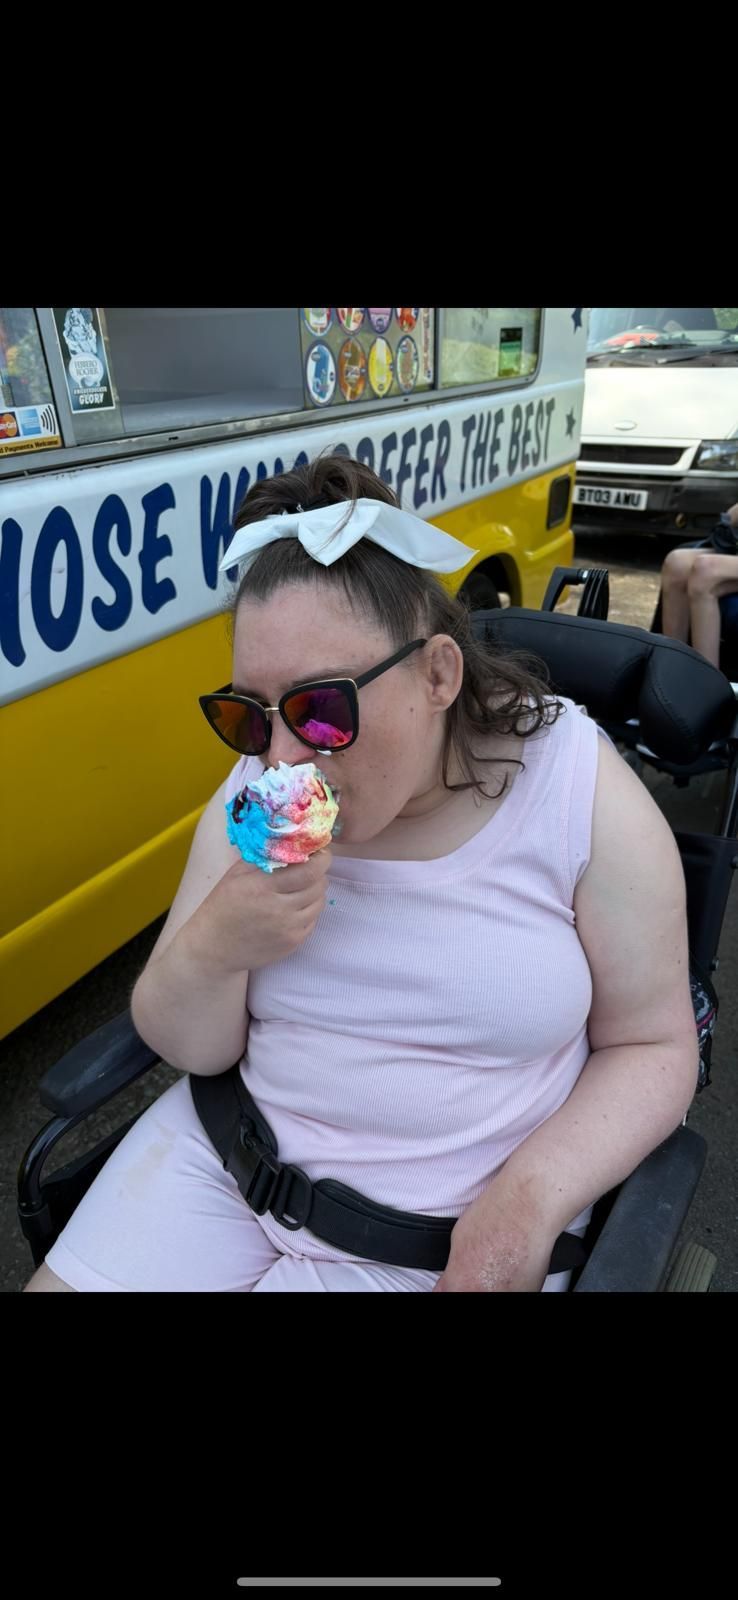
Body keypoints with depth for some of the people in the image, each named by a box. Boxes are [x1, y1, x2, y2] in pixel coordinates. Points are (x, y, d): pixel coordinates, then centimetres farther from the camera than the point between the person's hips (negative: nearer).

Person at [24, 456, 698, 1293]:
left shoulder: (580, 793, -15)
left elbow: (652, 1048, -6)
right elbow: (189, 1049, -2)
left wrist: (530, 1200, -21)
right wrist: (212, 950, -23)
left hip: (447, 1239, -3)